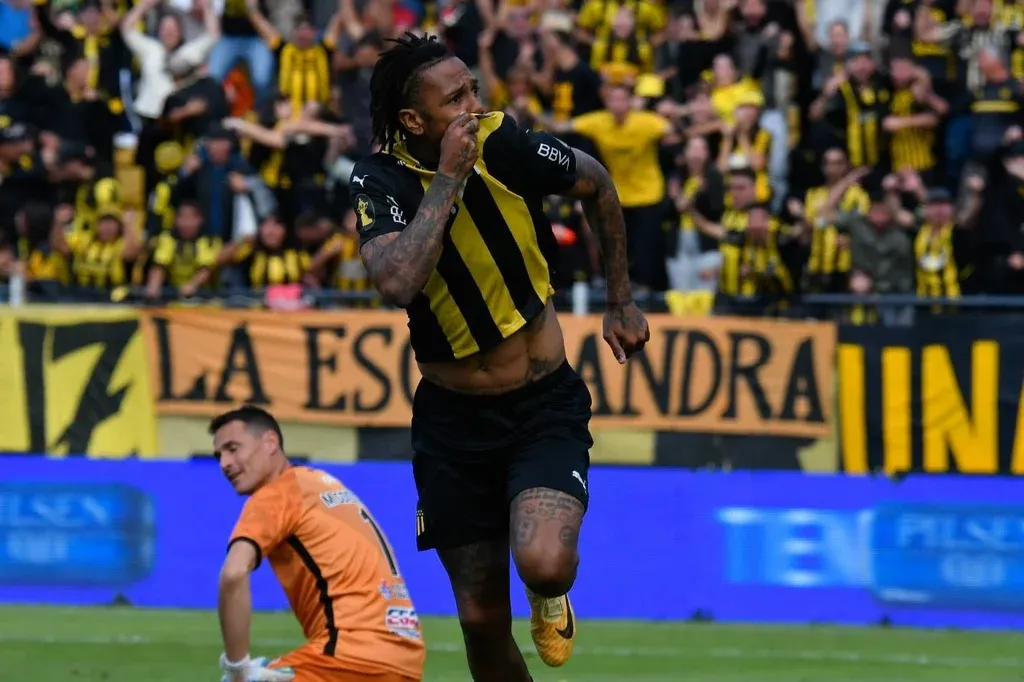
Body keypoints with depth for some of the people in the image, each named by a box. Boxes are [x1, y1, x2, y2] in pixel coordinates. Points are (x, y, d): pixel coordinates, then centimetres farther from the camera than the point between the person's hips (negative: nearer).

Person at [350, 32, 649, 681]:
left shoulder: (506, 146, -14)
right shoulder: (380, 181, -15)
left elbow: (597, 183, 9)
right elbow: (396, 282, -35)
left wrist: (622, 302, 14)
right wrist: (448, 180, -30)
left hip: (545, 403, -1)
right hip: (453, 418, 1)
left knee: (545, 564, -25)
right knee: (483, 621, 4)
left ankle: (550, 598, 12)